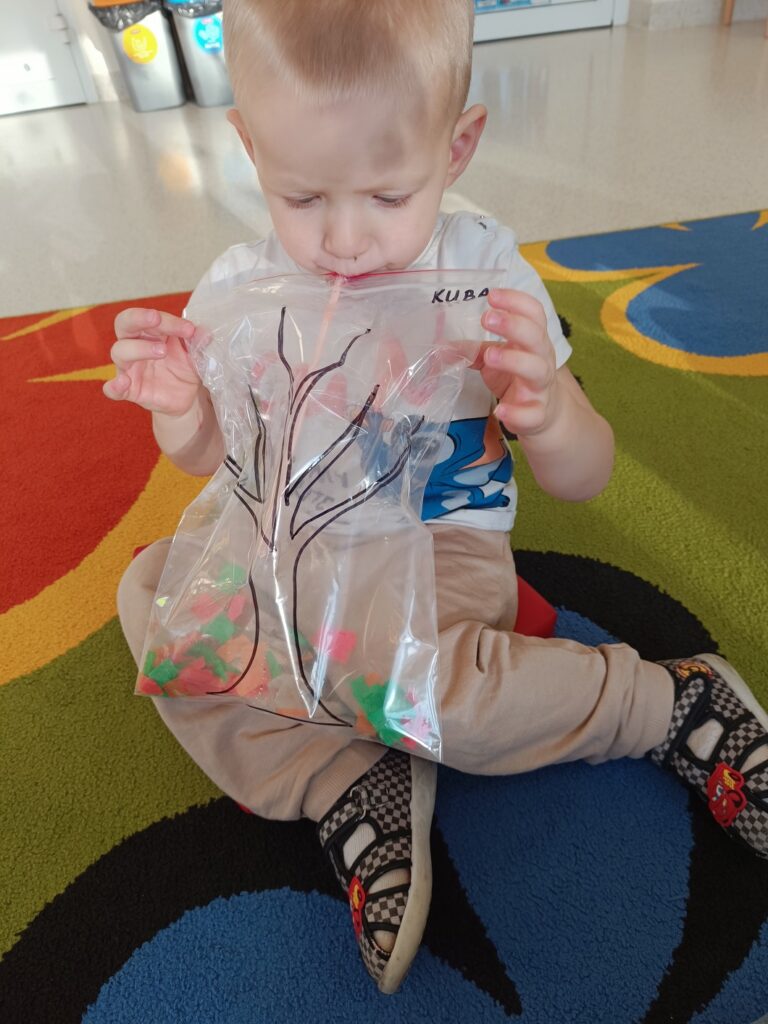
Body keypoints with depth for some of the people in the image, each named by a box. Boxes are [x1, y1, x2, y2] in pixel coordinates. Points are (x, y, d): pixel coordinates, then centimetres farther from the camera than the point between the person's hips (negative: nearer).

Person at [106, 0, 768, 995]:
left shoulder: (487, 272, -12)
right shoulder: (241, 287, -6)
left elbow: (584, 482, -10)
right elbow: (214, 457, 3)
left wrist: (548, 418, -33)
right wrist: (184, 417, -22)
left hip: (442, 549, -4)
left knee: (405, 678, -33)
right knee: (149, 587, -13)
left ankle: (674, 702, -6)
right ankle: (350, 788, -18)